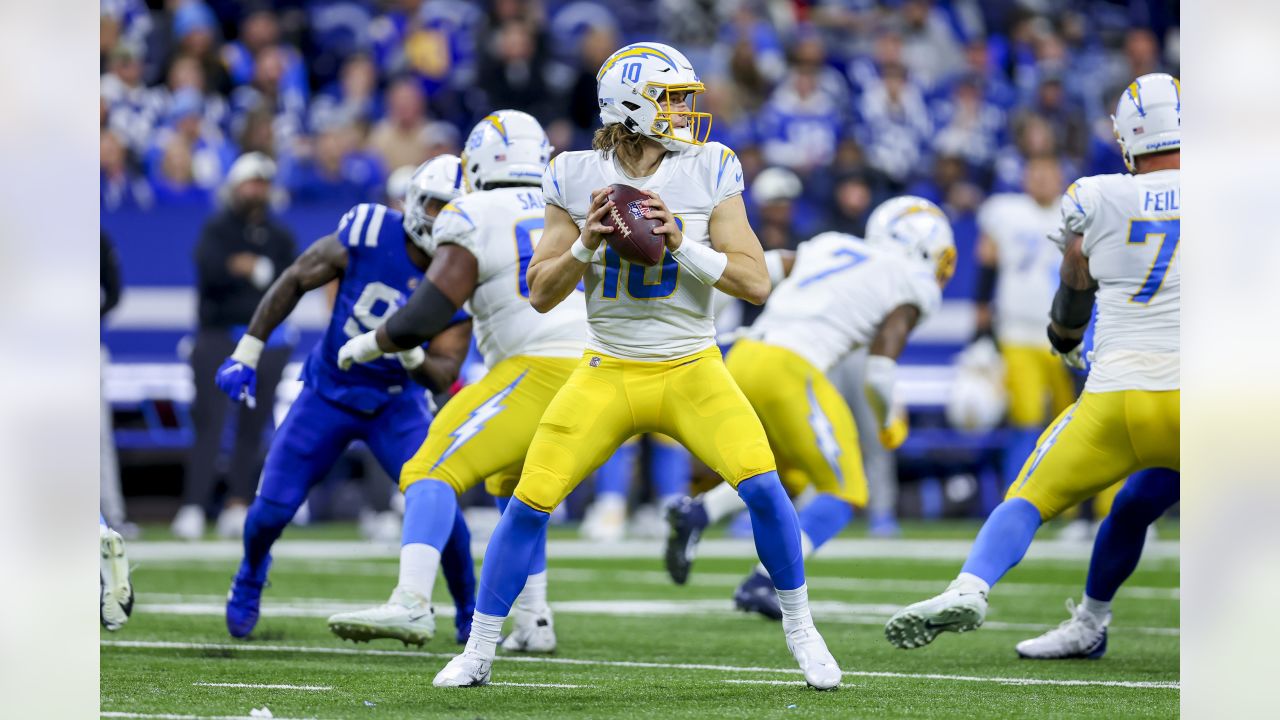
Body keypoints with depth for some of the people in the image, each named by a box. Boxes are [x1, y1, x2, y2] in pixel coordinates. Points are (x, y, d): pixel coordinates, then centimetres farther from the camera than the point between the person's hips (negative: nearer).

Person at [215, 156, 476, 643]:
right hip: (327, 394, 0)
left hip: (396, 404, 0)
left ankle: (470, 615, 6)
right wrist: (248, 353, -4)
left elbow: (444, 377, -16)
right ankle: (251, 576, 32)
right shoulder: (369, 233, -19)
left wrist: (412, 355, -38)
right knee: (271, 511, -4)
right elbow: (295, 280, -5)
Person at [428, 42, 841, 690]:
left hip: (690, 371, 0)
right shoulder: (577, 178, -3)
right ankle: (477, 652, 9)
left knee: (760, 484, -18)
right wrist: (586, 244, -16)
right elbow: (541, 295, 1)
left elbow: (755, 282, -8)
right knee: (530, 502, -7)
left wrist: (681, 244, -19)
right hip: (607, 373, 0)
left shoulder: (709, 173, -4)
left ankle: (799, 629, 4)